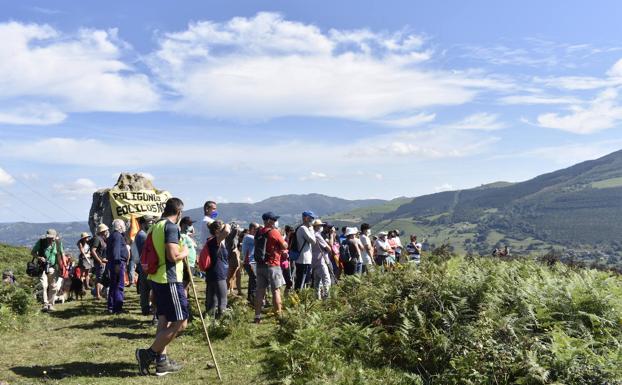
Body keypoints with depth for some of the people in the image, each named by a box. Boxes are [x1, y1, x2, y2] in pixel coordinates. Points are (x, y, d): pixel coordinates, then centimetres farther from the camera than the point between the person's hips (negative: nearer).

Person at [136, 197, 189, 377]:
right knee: (180, 322, -4)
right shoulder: (171, 227, -16)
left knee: (164, 320, 13)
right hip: (170, 280, -10)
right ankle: (148, 354, -1)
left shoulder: (157, 225, 13)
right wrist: (184, 252, -5)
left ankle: (162, 361, 17)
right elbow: (173, 256, -24)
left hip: (157, 278, 10)